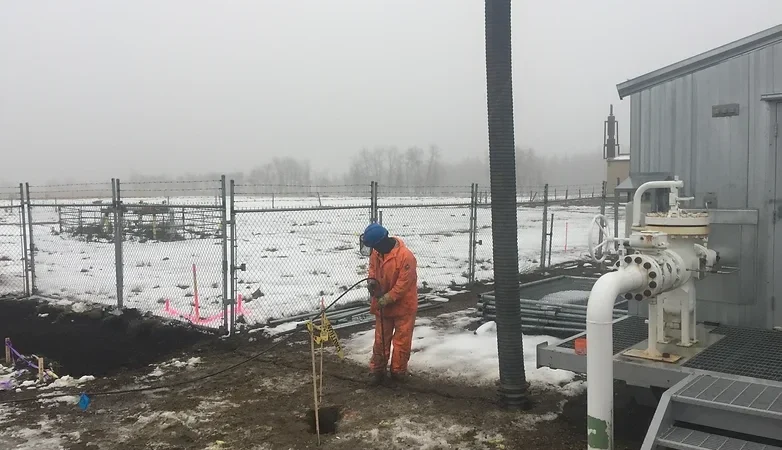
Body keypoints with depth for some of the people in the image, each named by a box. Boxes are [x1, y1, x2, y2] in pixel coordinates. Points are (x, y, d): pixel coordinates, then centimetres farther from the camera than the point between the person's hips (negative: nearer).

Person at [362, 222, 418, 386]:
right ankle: (377, 370, 22)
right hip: (383, 305, 5)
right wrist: (372, 279, -7)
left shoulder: (406, 256, -26)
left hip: (403, 306, -5)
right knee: (381, 339, 11)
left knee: (401, 341, 7)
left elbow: (403, 283, -24)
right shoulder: (376, 252, -5)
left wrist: (388, 298, -24)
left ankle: (398, 371, 22)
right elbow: (373, 267, 14)